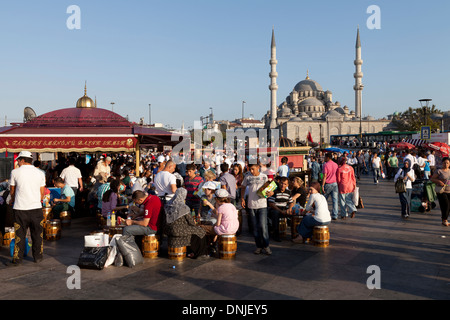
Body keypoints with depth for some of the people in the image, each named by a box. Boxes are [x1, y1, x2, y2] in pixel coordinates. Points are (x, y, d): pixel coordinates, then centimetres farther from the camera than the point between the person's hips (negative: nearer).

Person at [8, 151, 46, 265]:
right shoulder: (40, 173, 4)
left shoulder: (15, 172, -2)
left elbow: (12, 191, 10)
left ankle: (17, 259, 13)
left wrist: (12, 200, 30)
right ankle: (38, 256, 21)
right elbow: (42, 193, 7)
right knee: (37, 234, 12)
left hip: (20, 208, -1)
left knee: (20, 235, 7)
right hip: (36, 208, 2)